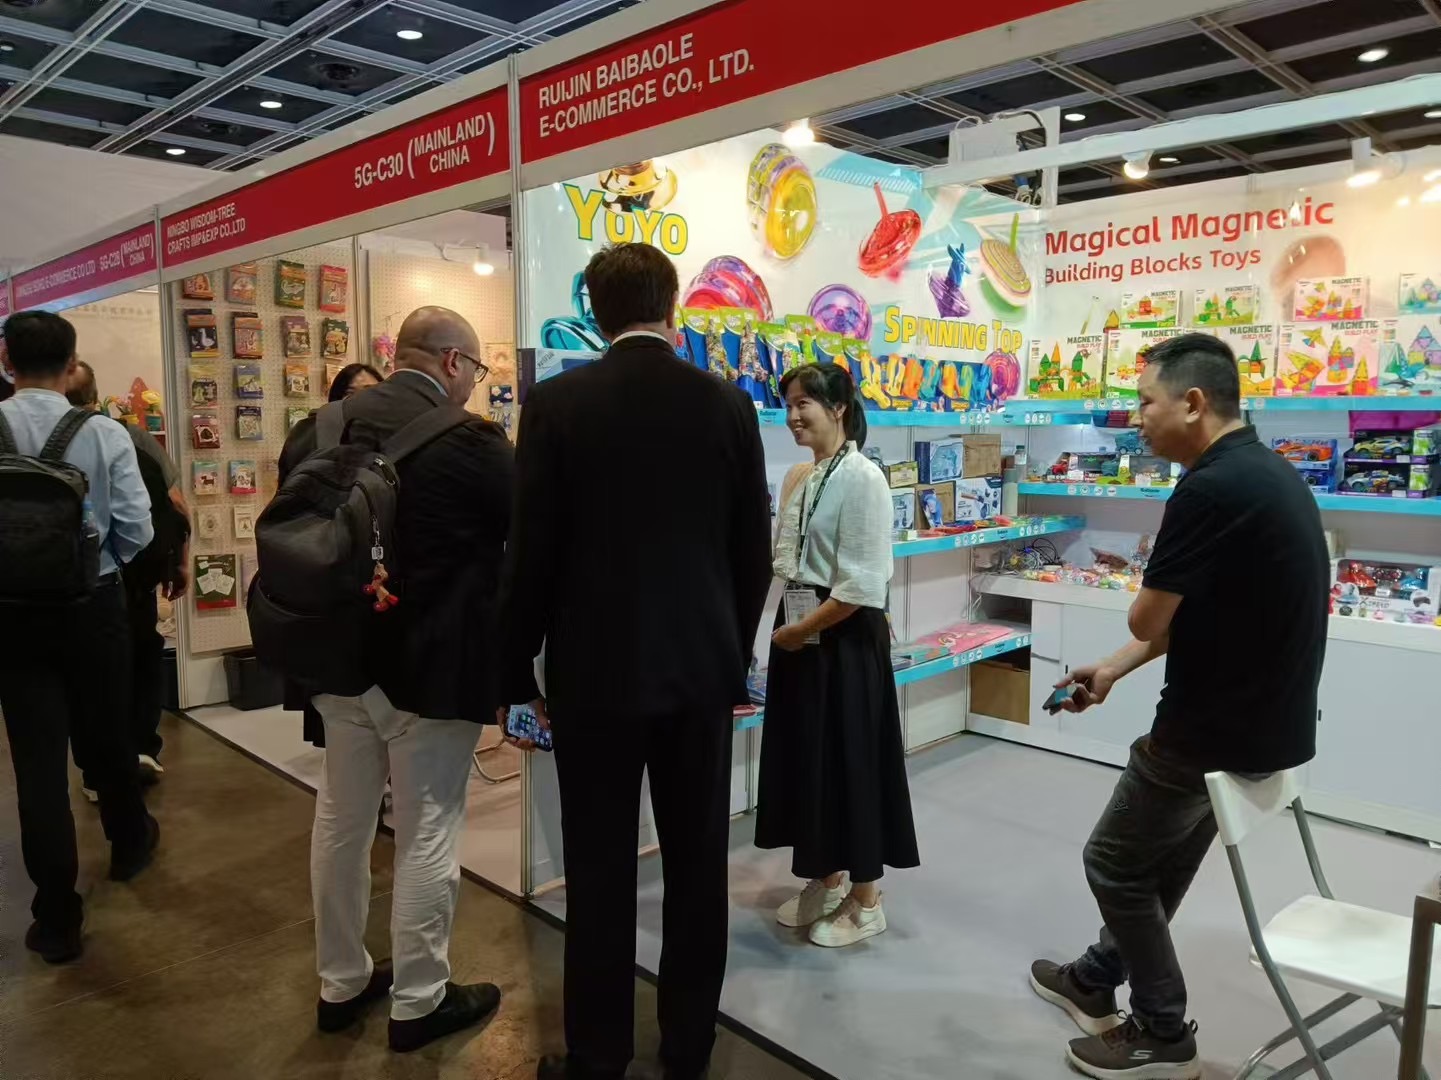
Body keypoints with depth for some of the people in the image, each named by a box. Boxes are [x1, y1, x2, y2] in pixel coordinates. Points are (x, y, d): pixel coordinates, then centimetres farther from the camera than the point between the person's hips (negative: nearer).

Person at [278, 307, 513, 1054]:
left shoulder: (318, 428, 2)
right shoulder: (469, 442, -18)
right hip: (430, 667, -6)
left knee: (341, 821, 19)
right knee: (426, 836, 8)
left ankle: (340, 983, 35)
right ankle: (418, 1001, 23)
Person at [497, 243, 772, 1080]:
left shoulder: (557, 404, -8)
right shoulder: (729, 405, -2)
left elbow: (531, 553, -6)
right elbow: (754, 553, 3)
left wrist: (521, 667, 6)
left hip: (595, 669, -2)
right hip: (702, 666, 2)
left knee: (600, 871, 9)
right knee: (698, 865, 14)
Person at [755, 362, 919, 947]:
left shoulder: (862, 478, -16)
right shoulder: (797, 477, 8)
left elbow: (862, 585, -20)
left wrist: (802, 629, -13)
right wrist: (788, 628, 6)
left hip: (844, 637, -8)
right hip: (798, 633, 8)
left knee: (851, 762, 4)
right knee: (804, 758, 15)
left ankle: (866, 902, 22)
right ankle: (828, 879, 35)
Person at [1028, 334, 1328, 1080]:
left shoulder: (1210, 490, -27)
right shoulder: (1265, 472, 7)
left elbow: (1147, 620, -20)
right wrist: (1112, 670, 14)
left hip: (1218, 731, -9)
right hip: (1263, 718, 9)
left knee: (1114, 864, 10)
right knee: (1161, 861, 23)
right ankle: (1096, 982, 41)